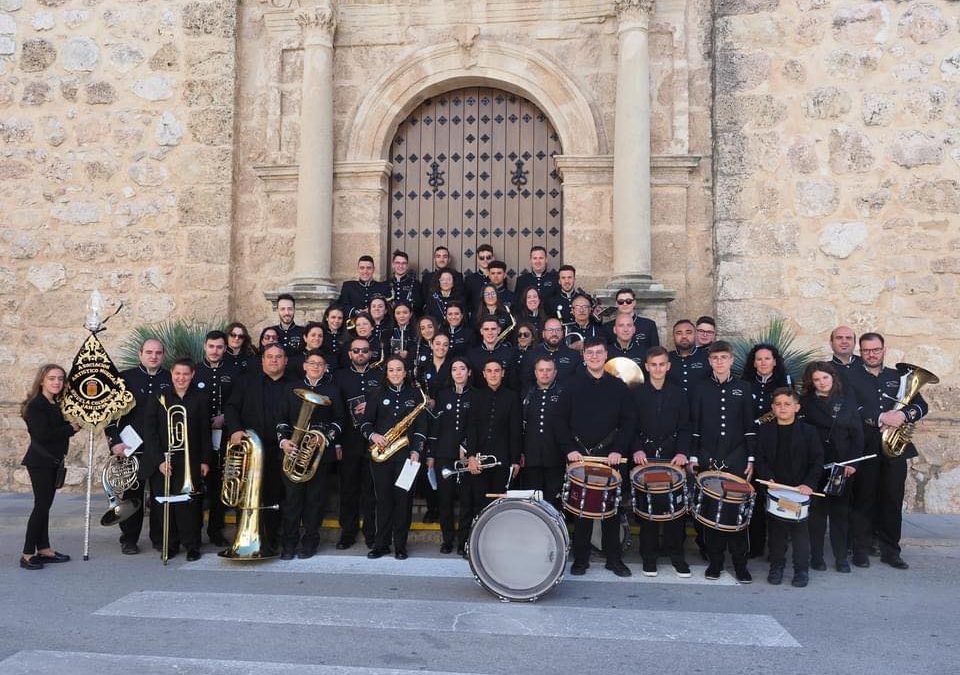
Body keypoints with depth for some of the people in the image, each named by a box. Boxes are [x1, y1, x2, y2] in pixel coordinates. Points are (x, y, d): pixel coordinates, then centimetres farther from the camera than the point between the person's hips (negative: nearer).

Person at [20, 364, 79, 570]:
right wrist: (71, 428, -15)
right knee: (41, 505, -7)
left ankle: (44, 549, 17)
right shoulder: (35, 405, -13)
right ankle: (27, 554, -1)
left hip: (53, 460, 8)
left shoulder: (57, 405, 11)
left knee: (45, 505, 11)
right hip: (40, 461, -8)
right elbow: (43, 434, -21)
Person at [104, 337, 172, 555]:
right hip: (131, 448, -1)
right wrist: (114, 441, -6)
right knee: (131, 496, 7)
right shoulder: (125, 378, 2)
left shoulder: (171, 380, 5)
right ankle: (129, 540, 20)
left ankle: (159, 537, 18)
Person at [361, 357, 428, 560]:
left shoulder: (415, 394, 8)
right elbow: (366, 422, 8)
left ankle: (400, 545, 9)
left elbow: (421, 426, 5)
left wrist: (416, 450, -6)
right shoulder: (378, 395, 9)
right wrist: (372, 435, -13)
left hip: (406, 454, -1)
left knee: (403, 499, 0)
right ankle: (381, 544, 13)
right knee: (383, 499, 4)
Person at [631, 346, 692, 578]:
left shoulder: (679, 394, 8)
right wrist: (636, 450, -12)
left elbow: (684, 428, 6)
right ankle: (649, 555, 12)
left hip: (672, 457, 1)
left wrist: (683, 452, -9)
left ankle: (676, 554, 14)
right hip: (645, 457, -1)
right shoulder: (636, 394, 5)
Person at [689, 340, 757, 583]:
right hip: (708, 460, 0)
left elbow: (750, 426, 6)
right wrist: (693, 457, 1)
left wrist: (751, 459, 1)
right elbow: (694, 426, 6)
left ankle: (740, 563, 11)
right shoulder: (701, 389, 6)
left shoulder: (743, 388, 6)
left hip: (736, 461, 0)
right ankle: (714, 560, 15)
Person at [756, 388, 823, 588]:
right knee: (775, 530, 7)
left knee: (800, 530, 2)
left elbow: (817, 461, -2)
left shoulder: (808, 432, 1)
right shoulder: (765, 431, 6)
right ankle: (777, 566, 20)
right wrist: (768, 478, -14)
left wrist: (809, 483, -14)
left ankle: (801, 569, 13)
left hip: (800, 489, -1)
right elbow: (760, 459, 2)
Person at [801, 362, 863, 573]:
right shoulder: (805, 403, 2)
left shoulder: (847, 403, 8)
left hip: (842, 466, 2)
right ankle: (816, 556, 12)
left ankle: (841, 557, 14)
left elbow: (857, 435, 5)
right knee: (816, 510, 3)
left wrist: (852, 462, -6)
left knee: (840, 511, 5)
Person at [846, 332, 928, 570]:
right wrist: (881, 418, -18)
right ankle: (861, 550, 10)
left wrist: (904, 414, -13)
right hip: (865, 448, -3)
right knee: (864, 499, 2)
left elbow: (921, 405, 8)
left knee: (893, 500, 6)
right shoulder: (851, 377, 4)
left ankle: (890, 550, 17)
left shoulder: (899, 376, 15)